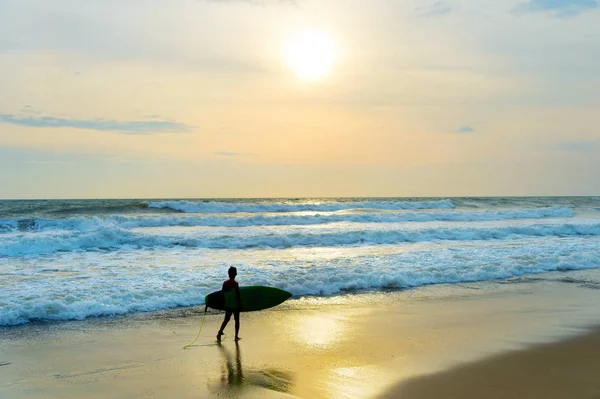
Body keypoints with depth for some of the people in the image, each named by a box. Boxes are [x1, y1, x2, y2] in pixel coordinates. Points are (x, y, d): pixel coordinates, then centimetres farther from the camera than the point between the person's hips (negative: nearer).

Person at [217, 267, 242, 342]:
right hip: (235, 304, -5)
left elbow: (223, 293, 5)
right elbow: (238, 295, -17)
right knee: (237, 320, 10)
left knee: (226, 319, 19)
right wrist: (240, 305, -8)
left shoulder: (225, 283, -2)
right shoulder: (235, 283, -19)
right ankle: (236, 337, 15)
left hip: (228, 305, 5)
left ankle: (219, 333, 7)